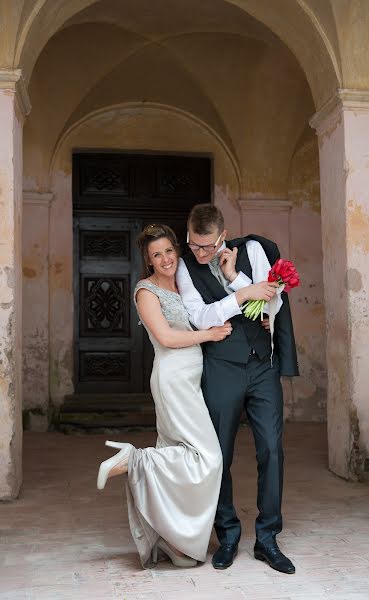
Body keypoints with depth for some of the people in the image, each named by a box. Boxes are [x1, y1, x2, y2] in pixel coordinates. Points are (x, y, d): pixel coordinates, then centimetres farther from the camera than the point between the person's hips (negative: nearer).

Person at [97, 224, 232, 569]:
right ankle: (132, 460, -5)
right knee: (207, 456, -13)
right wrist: (209, 334, -9)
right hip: (173, 376, -8)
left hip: (190, 378, 8)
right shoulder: (147, 290, -5)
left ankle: (164, 541, 19)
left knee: (176, 454, 10)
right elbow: (165, 336, -14)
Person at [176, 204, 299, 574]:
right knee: (220, 454, 6)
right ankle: (228, 535, 24)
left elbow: (275, 304, -4)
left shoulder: (252, 249, 2)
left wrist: (234, 276, -12)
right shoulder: (186, 266, -1)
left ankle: (267, 539, 15)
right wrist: (244, 294, -19)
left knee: (271, 449, 1)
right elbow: (200, 318, -12)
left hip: (264, 365, 1)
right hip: (221, 369, -1)